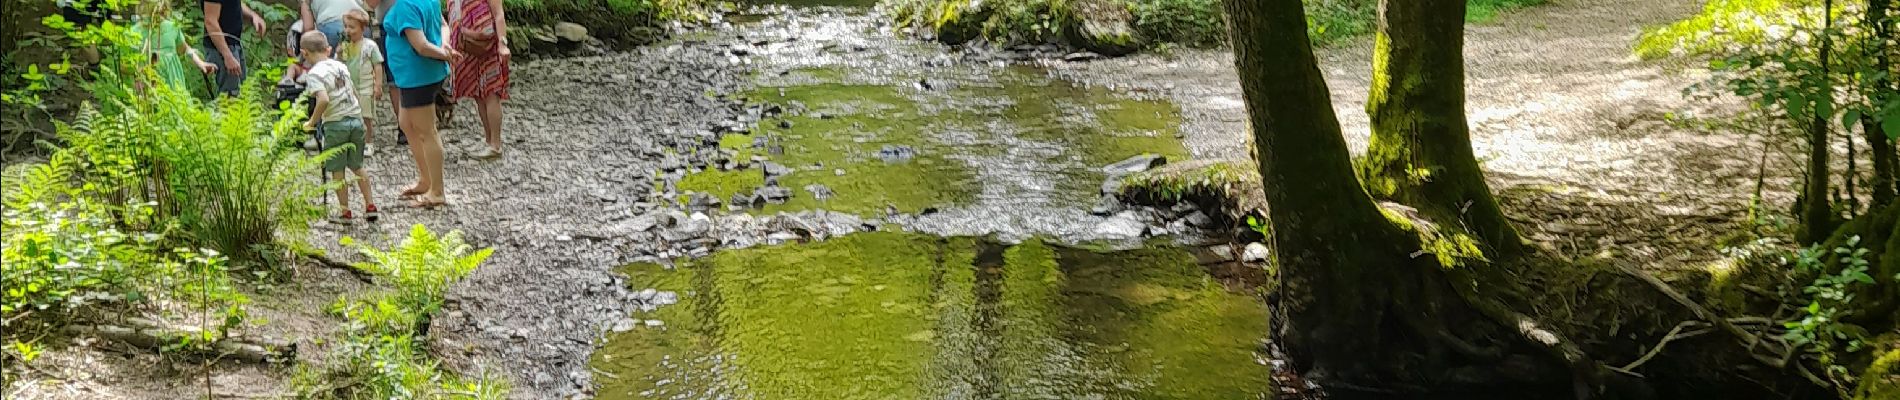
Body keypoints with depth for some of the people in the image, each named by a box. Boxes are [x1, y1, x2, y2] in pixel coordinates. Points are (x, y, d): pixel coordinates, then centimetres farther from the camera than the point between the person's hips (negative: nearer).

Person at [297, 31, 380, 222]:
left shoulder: (314, 73, -11)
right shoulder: (341, 66, 10)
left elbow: (324, 100, -25)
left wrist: (312, 122, -14)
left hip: (335, 123, -6)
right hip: (356, 119, 6)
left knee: (337, 170, 5)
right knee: (357, 166, 19)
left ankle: (345, 212, 8)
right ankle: (370, 206, 17)